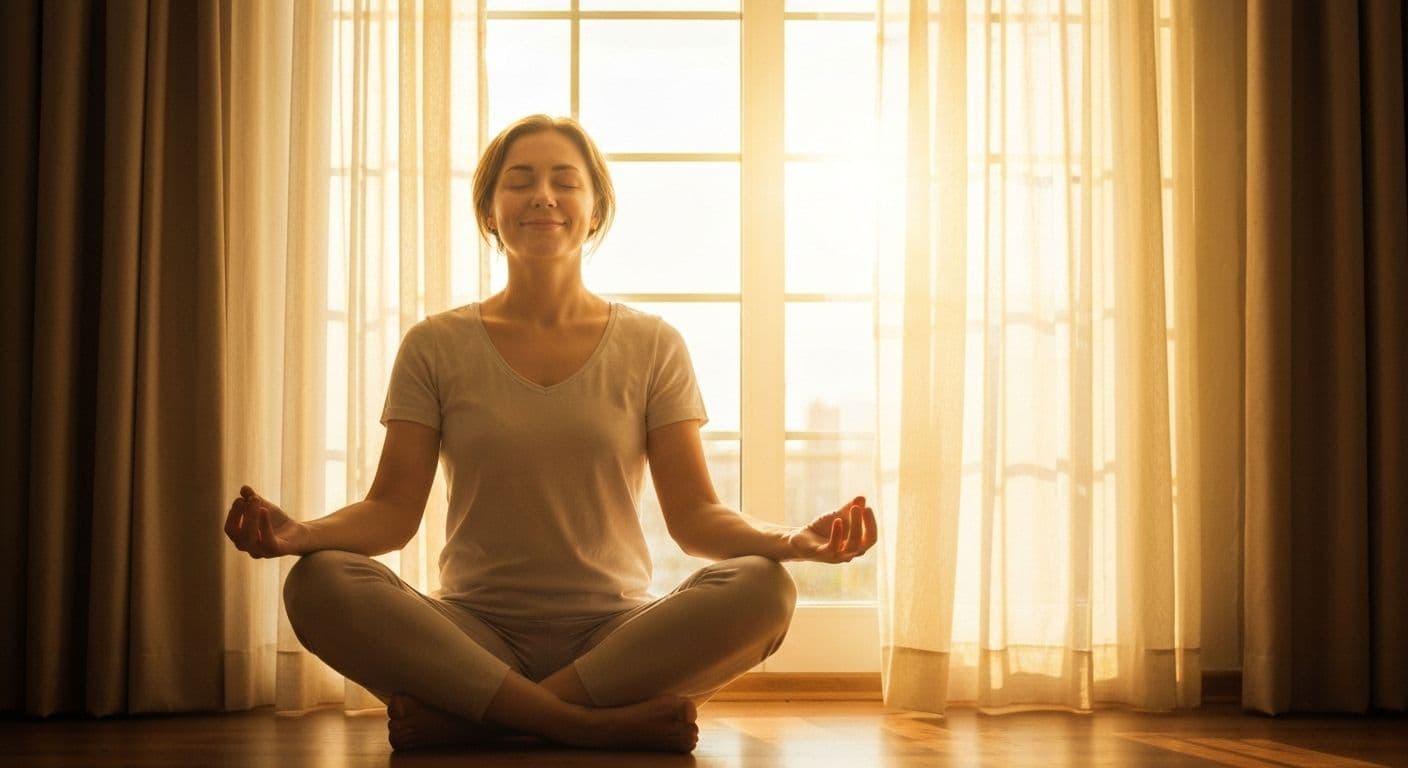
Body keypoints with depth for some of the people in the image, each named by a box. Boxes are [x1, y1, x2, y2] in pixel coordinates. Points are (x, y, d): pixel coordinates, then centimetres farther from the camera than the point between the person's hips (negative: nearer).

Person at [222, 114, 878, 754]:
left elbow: (693, 515, 0)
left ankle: (460, 716, -24)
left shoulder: (652, 346, 7)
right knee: (319, 584, -28)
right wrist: (303, 533, -22)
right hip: (476, 630, 0)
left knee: (761, 586, -29)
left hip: (615, 634, 0)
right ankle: (614, 723, -27)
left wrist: (794, 539, -21)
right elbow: (393, 509, 1)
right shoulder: (436, 346, 7)